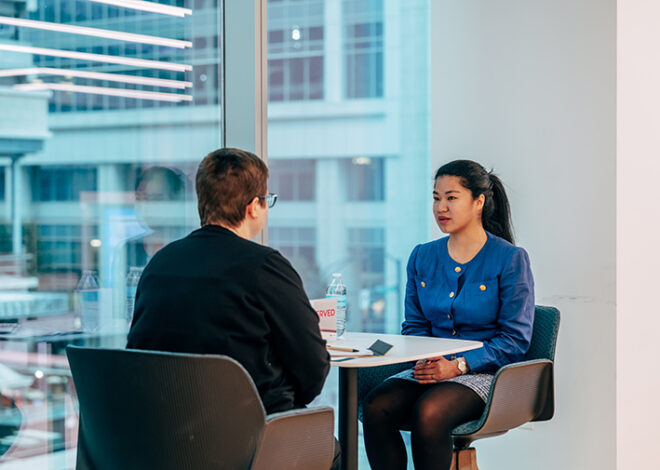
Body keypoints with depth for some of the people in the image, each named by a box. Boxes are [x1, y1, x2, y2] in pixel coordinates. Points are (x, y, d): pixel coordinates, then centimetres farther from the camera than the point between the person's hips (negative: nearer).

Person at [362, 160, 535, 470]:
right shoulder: (422, 258, 13)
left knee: (428, 411, -34)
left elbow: (516, 340, -7)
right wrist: (424, 360, -7)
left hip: (484, 373, -5)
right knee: (376, 406, -26)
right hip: (431, 371, 5)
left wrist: (458, 365, -18)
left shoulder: (510, 259, -3)